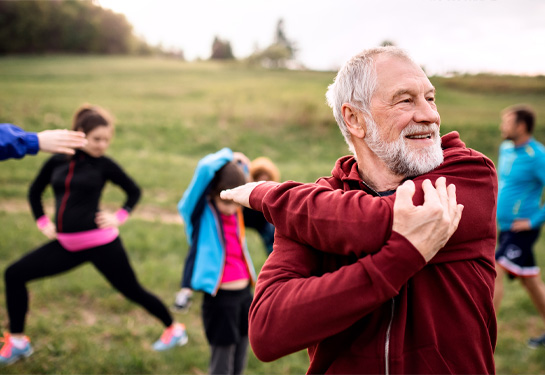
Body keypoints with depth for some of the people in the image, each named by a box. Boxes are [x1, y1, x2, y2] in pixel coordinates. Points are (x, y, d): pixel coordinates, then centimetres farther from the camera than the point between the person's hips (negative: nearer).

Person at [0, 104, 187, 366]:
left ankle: (174, 329, 25)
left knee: (131, 290, 3)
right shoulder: (56, 162, 4)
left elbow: (134, 191, 9)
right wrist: (42, 222, 10)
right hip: (66, 244, 5)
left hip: (100, 242, -4)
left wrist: (120, 216, -3)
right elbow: (34, 191, 20)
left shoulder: (104, 165, -4)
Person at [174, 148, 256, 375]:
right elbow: (205, 169, -25)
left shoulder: (238, 213, 3)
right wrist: (228, 157, -8)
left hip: (244, 294, 6)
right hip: (219, 298, -6)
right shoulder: (201, 212, -11)